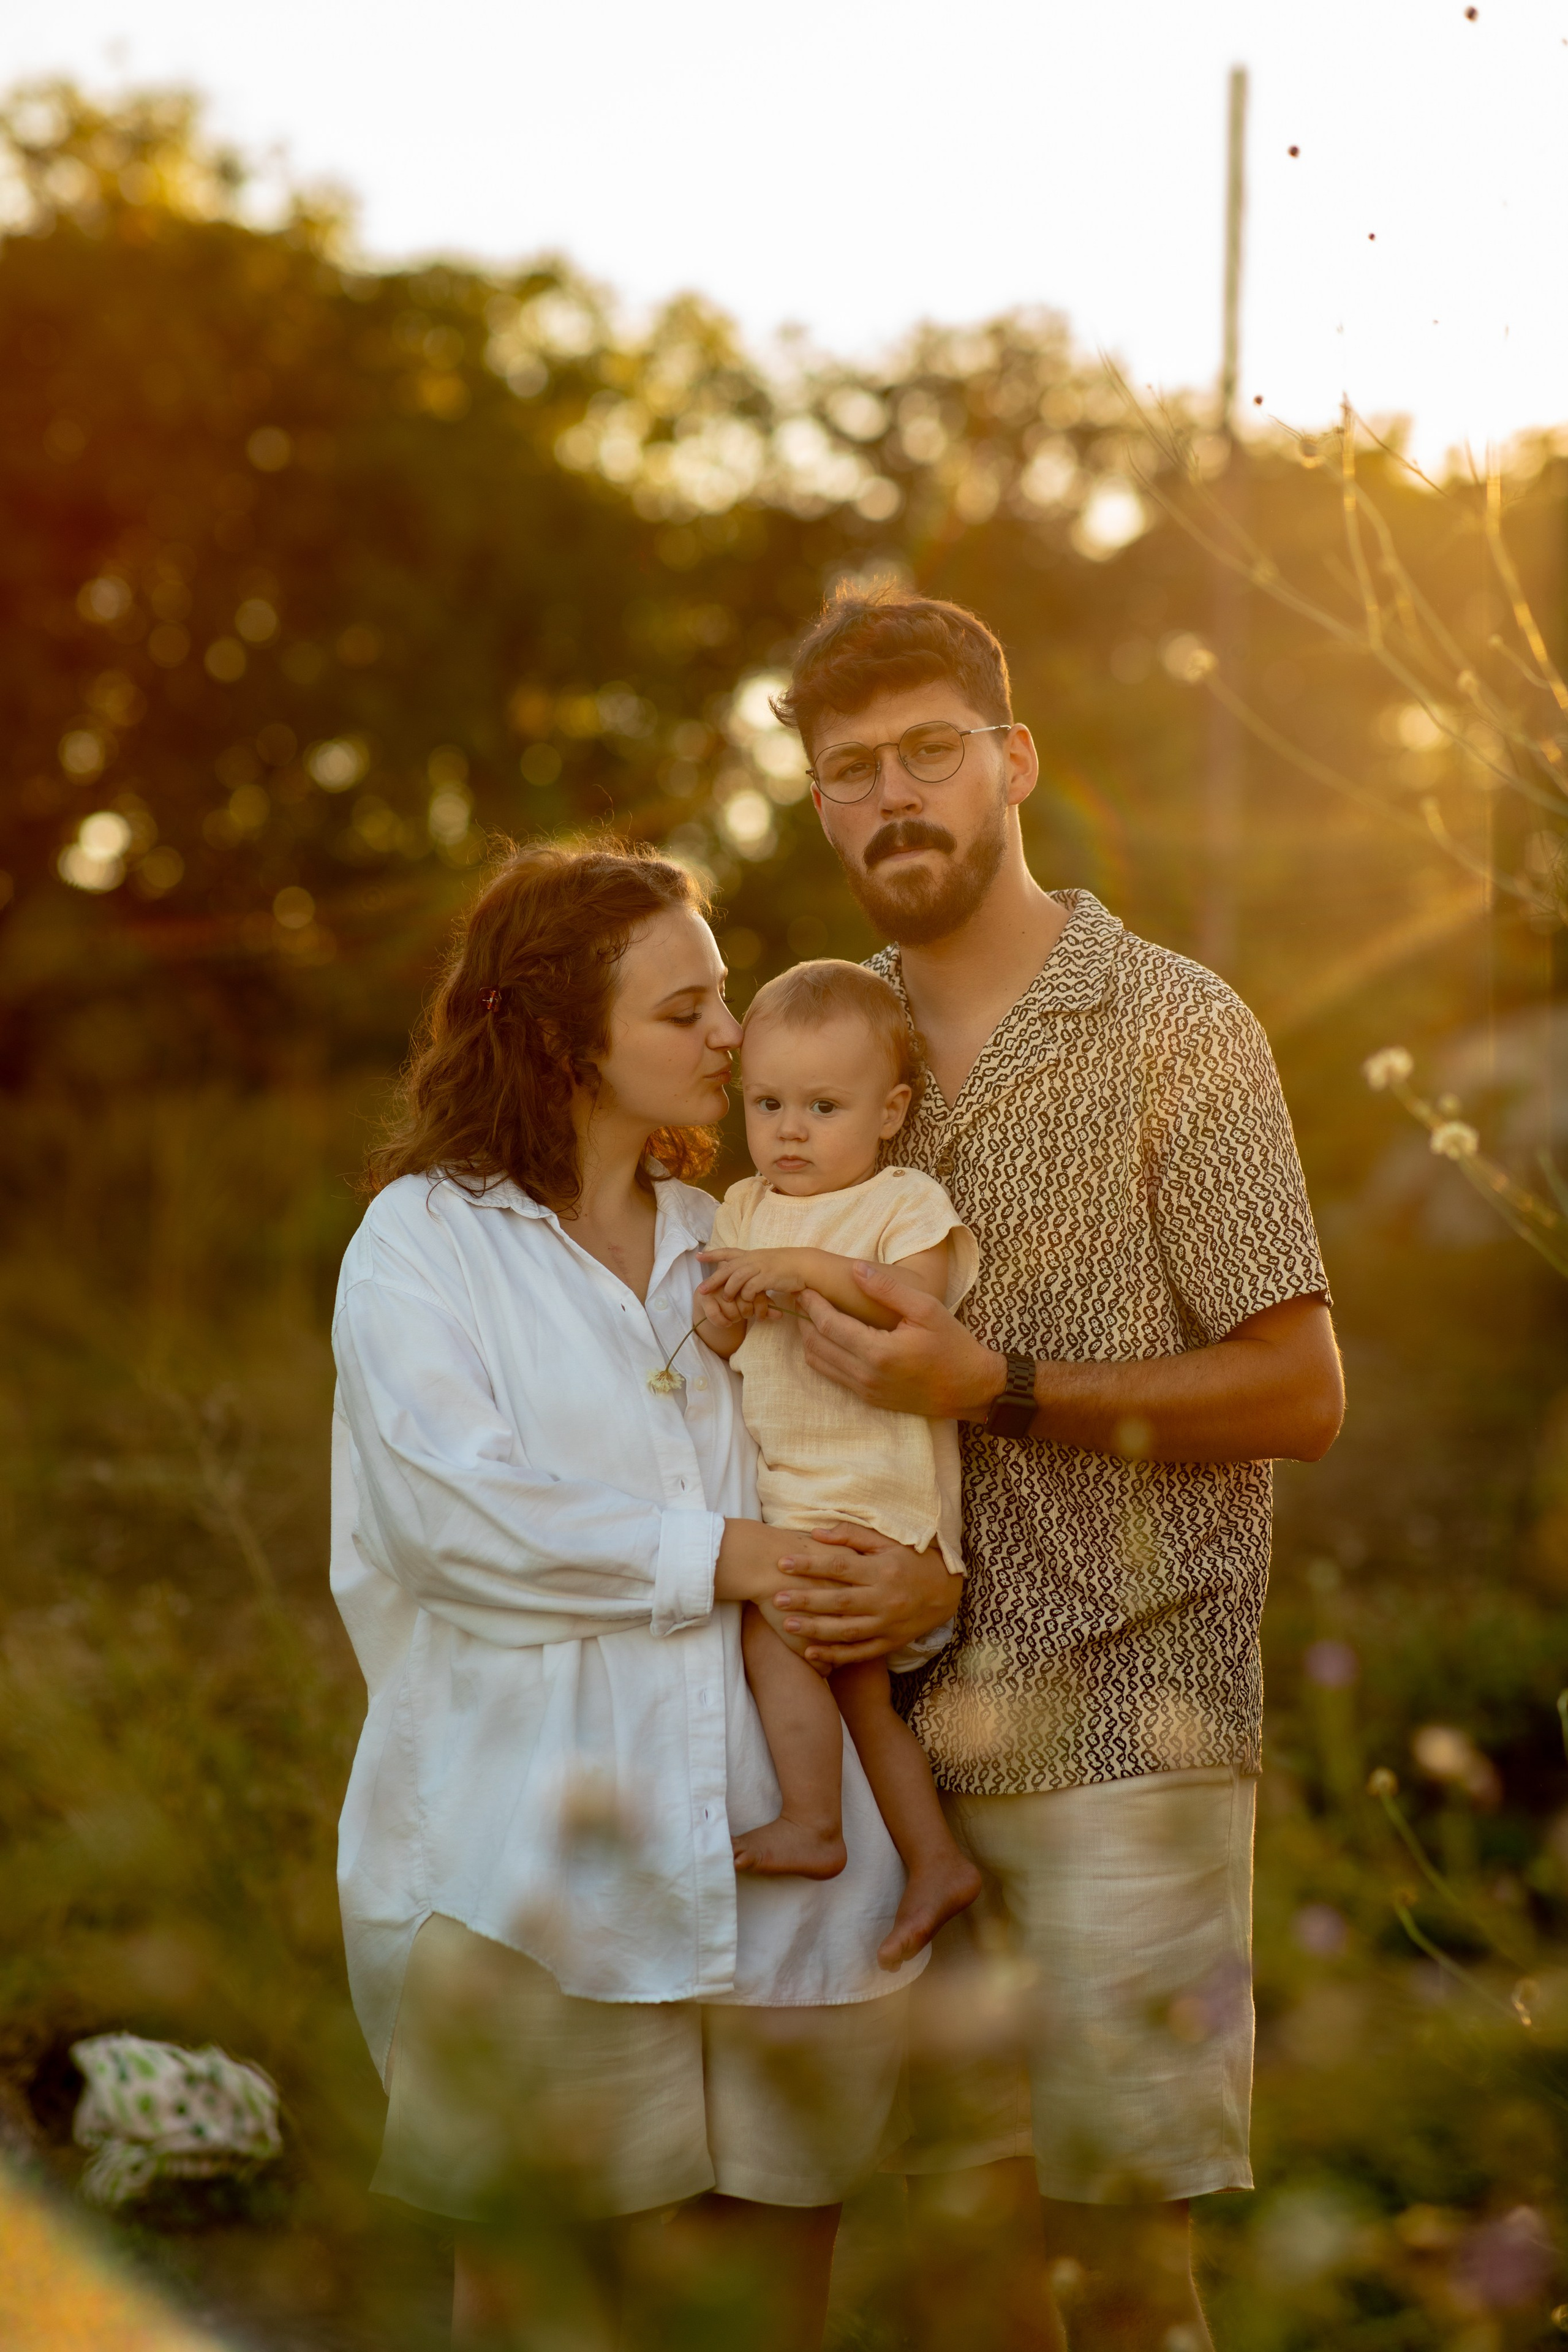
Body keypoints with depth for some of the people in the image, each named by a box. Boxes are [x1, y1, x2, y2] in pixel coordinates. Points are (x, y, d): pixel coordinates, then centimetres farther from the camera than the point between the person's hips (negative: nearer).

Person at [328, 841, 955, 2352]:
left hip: (774, 1856, 4)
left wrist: (924, 1584, -10)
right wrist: (705, 1553, -14)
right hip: (534, 1869, -4)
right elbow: (452, 1507, -12)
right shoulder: (422, 1238, 3)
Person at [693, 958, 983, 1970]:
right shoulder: (746, 1210, 12)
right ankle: (936, 1859, 19)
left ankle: (812, 1826, -8)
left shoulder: (908, 1205, -6)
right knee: (856, 1678, 10)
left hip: (873, 1488, -7)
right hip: (784, 1491, 7)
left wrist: (811, 1268, -28)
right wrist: (724, 1314, -10)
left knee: (772, 1623, -19)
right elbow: (717, 1351, 12)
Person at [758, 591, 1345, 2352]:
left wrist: (994, 1388, -17)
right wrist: (800, 1569, -1)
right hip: (903, 1727, 5)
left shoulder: (1174, 1028, -4)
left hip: (1123, 1724, -5)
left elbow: (1297, 1393, -8)